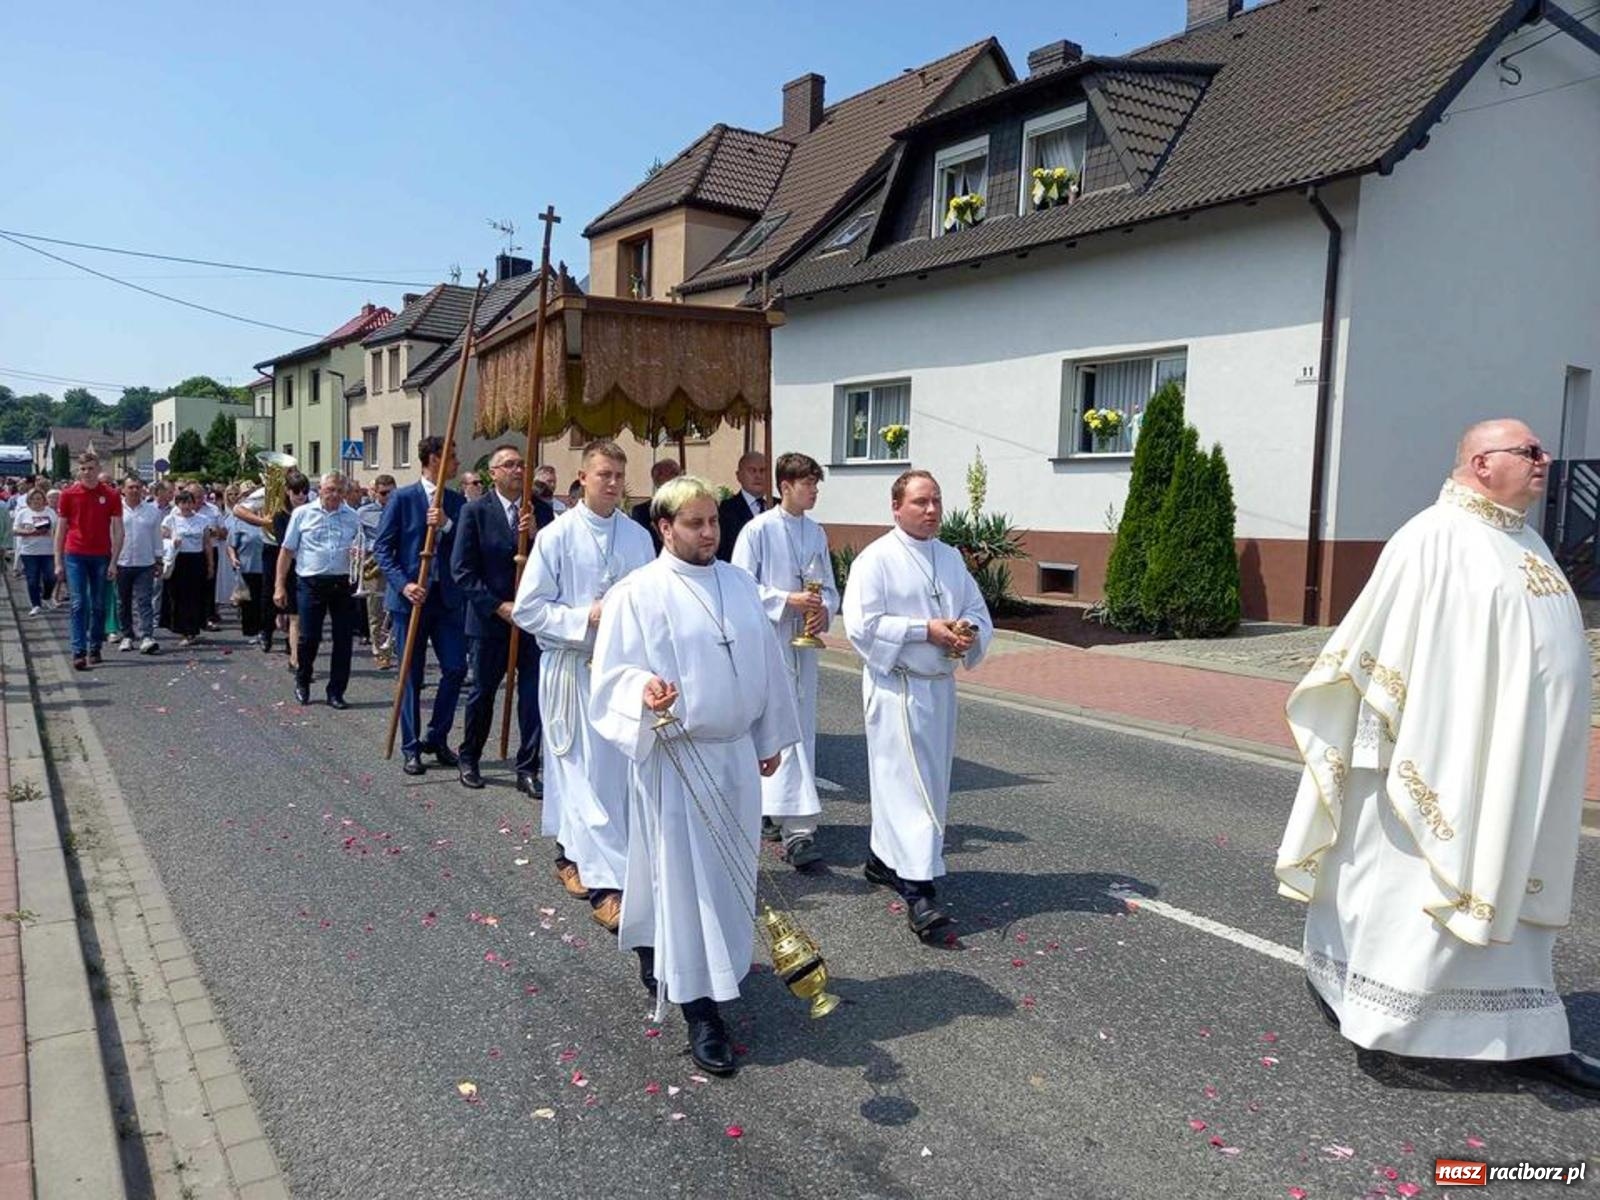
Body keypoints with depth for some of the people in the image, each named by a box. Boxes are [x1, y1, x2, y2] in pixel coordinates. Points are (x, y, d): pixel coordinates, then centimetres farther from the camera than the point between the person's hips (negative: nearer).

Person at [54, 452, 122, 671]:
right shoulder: (68, 495, 3)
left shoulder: (111, 496, 1)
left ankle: (94, 649, 17)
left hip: (101, 556, 0)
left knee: (98, 606, 6)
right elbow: (61, 529, 7)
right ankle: (78, 652, -9)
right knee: (79, 604, -7)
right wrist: (58, 562, 4)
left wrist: (113, 562, -5)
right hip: (75, 556, 0)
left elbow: (118, 530, 1)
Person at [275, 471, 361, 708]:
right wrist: (280, 586, 1)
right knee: (309, 637, 2)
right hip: (311, 582, -2)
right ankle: (302, 683, 27)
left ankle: (336, 692, 13)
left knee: (344, 639, 2)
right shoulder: (302, 514, 4)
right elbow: (287, 551, 5)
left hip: (343, 583, 2)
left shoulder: (352, 517, 8)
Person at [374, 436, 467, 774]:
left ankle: (437, 738, 18)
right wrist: (403, 585, -17)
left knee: (456, 668, 0)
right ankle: (411, 748, 15)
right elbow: (381, 547, -6)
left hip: (447, 597, 4)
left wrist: (447, 524, -17)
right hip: (411, 596, -4)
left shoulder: (457, 502, 8)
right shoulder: (403, 498, -4)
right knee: (411, 675, 4)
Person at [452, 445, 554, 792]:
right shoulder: (475, 511, -4)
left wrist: (536, 534, -18)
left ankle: (527, 769, 12)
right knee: (482, 692, 12)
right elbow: (461, 569, -8)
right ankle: (469, 760, 32)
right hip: (489, 619, -2)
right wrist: (499, 606, -13)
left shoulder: (541, 510, 4)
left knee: (534, 695, 1)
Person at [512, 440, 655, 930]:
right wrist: (585, 617, -17)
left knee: (619, 769, 12)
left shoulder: (638, 537, 5)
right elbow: (527, 608, -7)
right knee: (587, 773, -5)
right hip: (572, 666, -5)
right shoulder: (557, 536, -7)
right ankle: (603, 881, -2)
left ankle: (573, 854, 31)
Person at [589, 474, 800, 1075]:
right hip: (675, 758, -6)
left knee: (729, 869, 16)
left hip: (735, 754, 7)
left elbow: (765, 662, 14)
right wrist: (644, 690, -34)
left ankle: (664, 959, 39)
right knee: (684, 878, -2)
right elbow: (614, 671, -13)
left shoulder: (740, 585, 8)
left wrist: (771, 737, 15)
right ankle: (699, 1008, 8)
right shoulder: (638, 593, -9)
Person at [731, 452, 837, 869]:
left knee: (801, 728, 11)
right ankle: (796, 830, -14)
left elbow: (829, 586, 15)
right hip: (769, 638, -7)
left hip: (804, 640, 7)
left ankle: (772, 812, 26)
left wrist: (824, 609, -6)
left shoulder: (816, 533, 11)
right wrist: (788, 600, -18)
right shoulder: (759, 530, -7)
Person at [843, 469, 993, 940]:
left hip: (940, 686, 8)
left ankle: (884, 859, 33)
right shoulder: (876, 559, -10)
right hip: (897, 688, -7)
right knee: (908, 783, -10)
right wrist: (925, 630, -20)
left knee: (930, 782, 15)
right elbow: (862, 625, -17)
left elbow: (978, 612, 15)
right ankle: (916, 888, -9)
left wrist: (971, 633, -8)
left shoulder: (951, 558, 12)